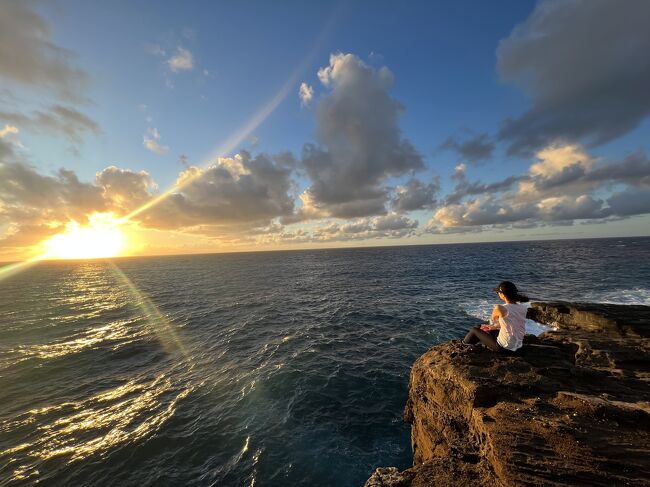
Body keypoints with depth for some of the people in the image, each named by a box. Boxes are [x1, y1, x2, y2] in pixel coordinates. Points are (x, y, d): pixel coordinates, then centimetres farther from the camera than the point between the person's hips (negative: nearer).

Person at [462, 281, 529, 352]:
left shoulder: (500, 308, -24)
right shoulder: (523, 308, -4)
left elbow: (493, 320, -2)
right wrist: (493, 327, 20)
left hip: (503, 347, -7)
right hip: (517, 346, 7)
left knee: (474, 330, 14)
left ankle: (464, 344, 42)